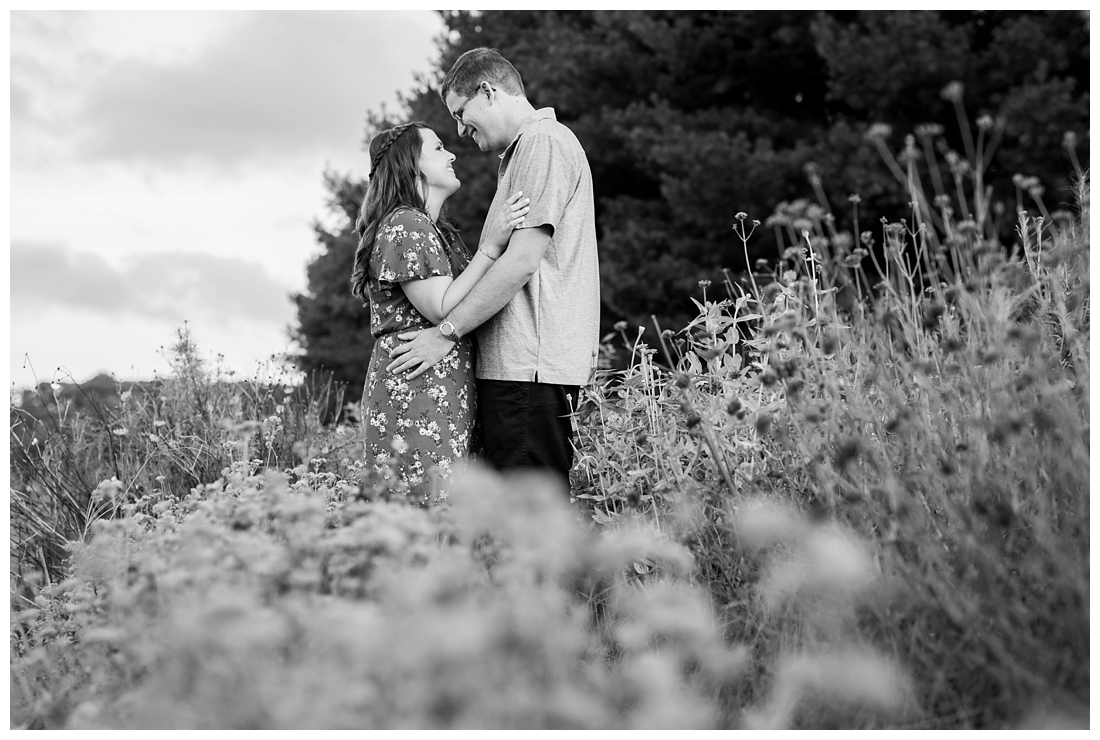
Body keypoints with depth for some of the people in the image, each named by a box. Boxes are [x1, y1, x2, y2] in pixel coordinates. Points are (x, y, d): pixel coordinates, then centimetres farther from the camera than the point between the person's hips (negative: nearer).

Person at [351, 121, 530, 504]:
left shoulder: (439, 230, 26)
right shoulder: (404, 225, -7)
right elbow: (442, 309, -15)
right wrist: (490, 247, -16)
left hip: (447, 395, 10)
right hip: (414, 389, -10)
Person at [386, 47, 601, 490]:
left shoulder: (544, 142, -6)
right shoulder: (526, 150, 26)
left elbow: (523, 259, -16)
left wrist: (446, 334, -14)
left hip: (529, 368, -10)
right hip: (519, 364, 10)